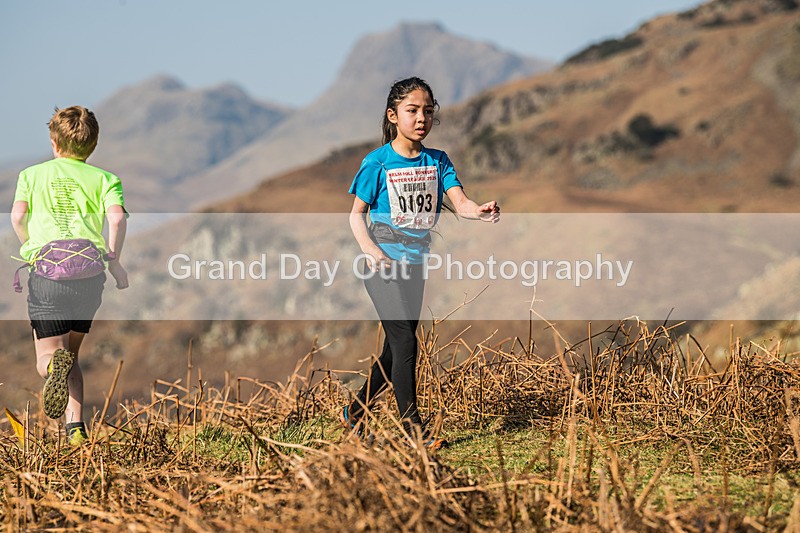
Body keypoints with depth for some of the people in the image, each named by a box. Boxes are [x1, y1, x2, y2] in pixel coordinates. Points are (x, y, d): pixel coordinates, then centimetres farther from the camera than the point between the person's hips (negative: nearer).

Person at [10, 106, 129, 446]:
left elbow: (17, 216, -2)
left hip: (46, 274, -2)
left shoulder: (32, 174, 14)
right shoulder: (104, 178, 13)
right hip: (89, 275, 2)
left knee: (46, 358, 4)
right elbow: (117, 217, -5)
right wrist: (113, 260, 5)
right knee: (71, 355, 19)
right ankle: (75, 427, 5)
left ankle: (56, 366, -34)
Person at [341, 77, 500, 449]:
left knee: (396, 349, 12)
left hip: (415, 265, 5)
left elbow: (459, 202, -9)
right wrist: (372, 252, -16)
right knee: (405, 342, -14)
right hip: (383, 266, -5)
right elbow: (356, 214, -1)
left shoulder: (437, 161, 4)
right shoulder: (377, 163, -6)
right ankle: (413, 429, -9)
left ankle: (353, 412, 29)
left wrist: (481, 211, -32)